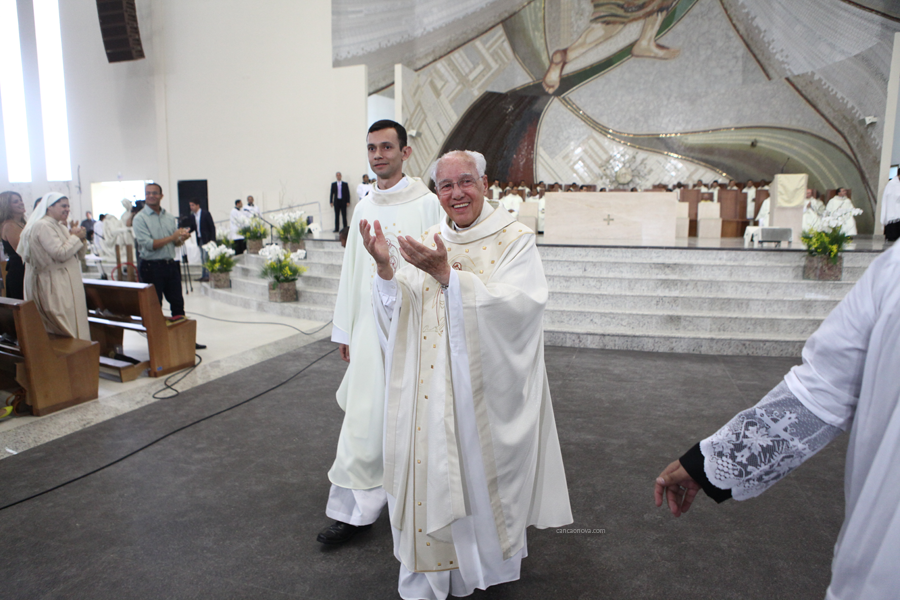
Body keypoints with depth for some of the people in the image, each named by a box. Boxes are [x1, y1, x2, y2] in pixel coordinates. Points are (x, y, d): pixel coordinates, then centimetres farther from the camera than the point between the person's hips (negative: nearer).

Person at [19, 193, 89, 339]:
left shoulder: (60, 226, 15)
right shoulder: (43, 226, -12)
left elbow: (80, 255, 16)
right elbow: (60, 253, -21)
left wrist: (79, 238, 0)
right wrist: (75, 237, -9)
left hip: (68, 284, 9)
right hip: (55, 286, -9)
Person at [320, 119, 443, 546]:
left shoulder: (427, 204, -5)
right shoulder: (364, 209, 11)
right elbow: (352, 271, 14)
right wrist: (344, 330, 15)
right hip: (370, 326, 5)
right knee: (364, 417, 7)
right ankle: (354, 509, 19)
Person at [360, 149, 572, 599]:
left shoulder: (515, 239, -6)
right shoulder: (428, 243, 8)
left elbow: (515, 307, -21)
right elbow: (401, 313, 1)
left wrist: (447, 274, -28)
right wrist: (384, 267, -17)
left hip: (487, 386, -3)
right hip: (434, 389, 4)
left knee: (483, 472, 9)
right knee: (435, 473, 7)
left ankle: (493, 561, 35)